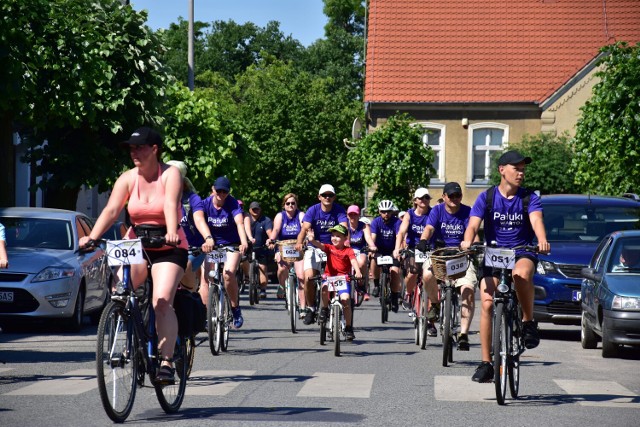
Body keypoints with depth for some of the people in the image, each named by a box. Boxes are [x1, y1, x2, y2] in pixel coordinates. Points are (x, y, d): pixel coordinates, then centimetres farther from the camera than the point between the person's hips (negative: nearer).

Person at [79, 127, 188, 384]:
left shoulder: (170, 174, -7)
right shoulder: (128, 179, 2)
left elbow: (170, 205, -25)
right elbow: (111, 210, -10)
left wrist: (172, 233, -44)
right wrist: (92, 237, -26)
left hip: (168, 248, -4)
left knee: (162, 302, -22)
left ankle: (166, 362, -21)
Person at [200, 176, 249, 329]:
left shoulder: (232, 203, -14)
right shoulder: (205, 203, -10)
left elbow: (240, 223, -29)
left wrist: (244, 242, -48)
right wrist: (208, 239, -47)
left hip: (232, 244, -2)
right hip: (211, 245, 2)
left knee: (228, 274, -25)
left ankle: (235, 309, -8)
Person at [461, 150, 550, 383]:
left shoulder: (529, 198, 1)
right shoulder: (487, 197, 1)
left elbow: (536, 220, -17)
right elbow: (473, 224, -10)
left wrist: (542, 240, -39)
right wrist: (467, 242, -33)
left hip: (522, 254, -1)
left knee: (521, 274, -37)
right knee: (487, 303, -14)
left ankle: (529, 323, -14)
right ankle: (486, 363, -5)